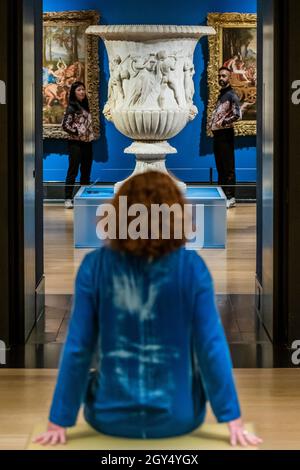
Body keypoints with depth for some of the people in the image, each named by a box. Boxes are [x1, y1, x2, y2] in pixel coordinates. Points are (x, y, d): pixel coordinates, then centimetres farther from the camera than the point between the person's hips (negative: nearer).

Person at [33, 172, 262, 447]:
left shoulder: (95, 266, -11)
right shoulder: (192, 267, -12)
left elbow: (78, 348, -10)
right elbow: (212, 346, -12)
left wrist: (59, 423, -2)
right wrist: (234, 422, -5)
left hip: (111, 418, 0)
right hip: (178, 419, 0)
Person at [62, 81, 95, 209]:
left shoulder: (85, 105, 14)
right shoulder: (72, 107, -8)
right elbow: (65, 125, -14)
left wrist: (91, 135, 8)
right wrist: (77, 133, -12)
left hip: (87, 143, 7)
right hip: (76, 143, -7)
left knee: (86, 172, 9)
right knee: (73, 171, -7)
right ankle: (68, 199, -5)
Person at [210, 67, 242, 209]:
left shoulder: (232, 95, -8)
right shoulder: (220, 95, 18)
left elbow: (237, 115, -19)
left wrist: (223, 122, -14)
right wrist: (213, 124, 10)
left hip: (226, 134, -9)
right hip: (217, 133, 9)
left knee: (228, 167, -7)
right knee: (220, 166, 12)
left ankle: (231, 198, -5)